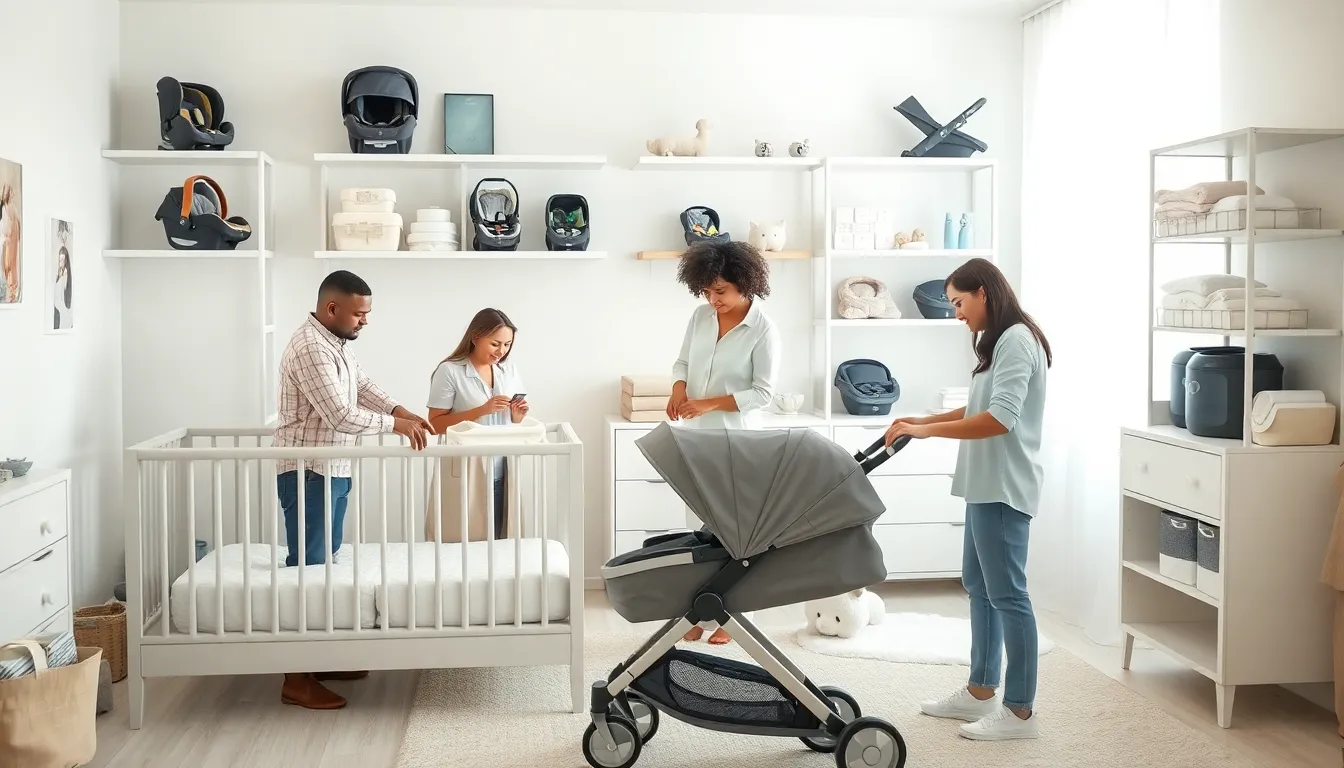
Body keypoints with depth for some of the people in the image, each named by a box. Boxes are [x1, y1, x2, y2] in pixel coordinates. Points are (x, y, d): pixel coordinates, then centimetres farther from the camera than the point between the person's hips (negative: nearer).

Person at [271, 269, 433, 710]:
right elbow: (340, 416, -27)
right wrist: (394, 425, -18)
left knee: (326, 562, 15)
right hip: (307, 474, -10)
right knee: (306, 567, -7)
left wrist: (399, 410, 3)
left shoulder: (335, 342, 11)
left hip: (333, 471, 10)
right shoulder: (310, 348, -22)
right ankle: (296, 679, -2)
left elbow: (362, 385, 19)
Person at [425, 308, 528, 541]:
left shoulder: (510, 370, 8)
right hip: (465, 471, -5)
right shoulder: (450, 371, -9)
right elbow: (436, 424, -12)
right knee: (463, 542, 0)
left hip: (501, 472, 5)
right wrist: (482, 410, -20)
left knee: (499, 540, 8)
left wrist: (517, 415, -5)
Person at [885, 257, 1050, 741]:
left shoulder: (1016, 340, -15)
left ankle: (1021, 712, 1)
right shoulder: (1000, 342, 17)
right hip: (987, 485, 11)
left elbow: (1000, 419, -25)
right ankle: (981, 692, 25)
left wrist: (927, 432, -25)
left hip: (1003, 488, -11)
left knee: (1006, 593, -6)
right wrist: (925, 419, 12)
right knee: (979, 586, 15)